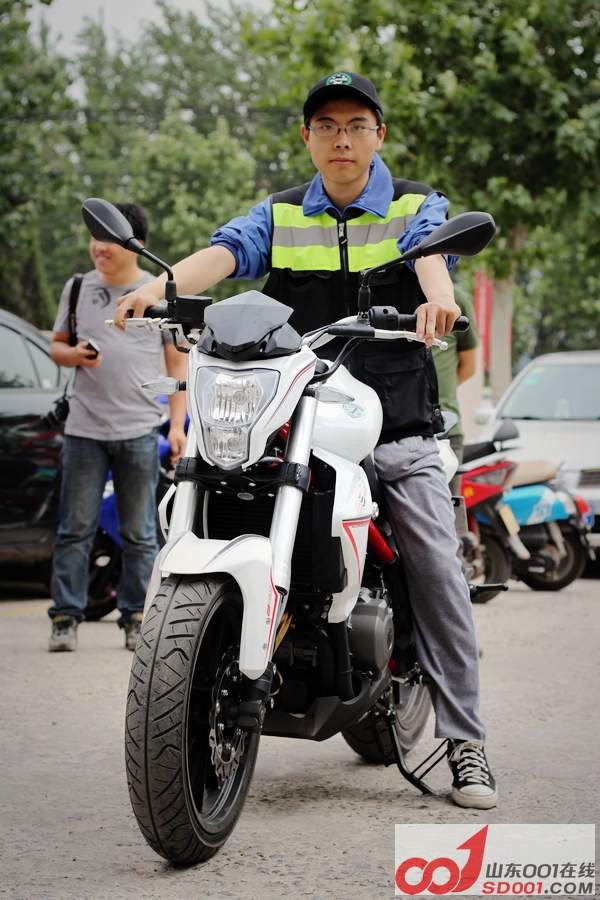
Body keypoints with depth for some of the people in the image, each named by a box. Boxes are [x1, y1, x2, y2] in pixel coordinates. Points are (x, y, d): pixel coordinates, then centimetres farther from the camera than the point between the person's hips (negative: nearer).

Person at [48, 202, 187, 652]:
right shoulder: (79, 287, 11)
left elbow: (178, 363, 7)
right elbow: (56, 344, 18)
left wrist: (178, 424, 0)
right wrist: (73, 355, -7)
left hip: (140, 429, -1)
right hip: (85, 428, 2)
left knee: (139, 534, 2)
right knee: (75, 530, -1)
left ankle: (137, 618, 9)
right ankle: (65, 616, 4)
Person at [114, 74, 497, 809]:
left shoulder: (415, 206, 6)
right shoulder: (281, 216, 11)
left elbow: (431, 251, -17)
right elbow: (226, 251, -8)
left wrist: (438, 299, -42)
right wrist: (159, 284, -30)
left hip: (397, 427, -2)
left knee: (437, 573, -9)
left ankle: (463, 744, -5)